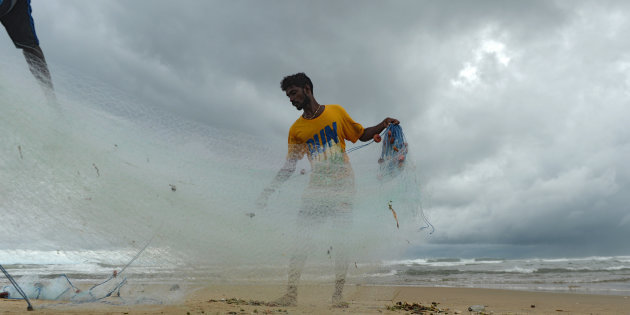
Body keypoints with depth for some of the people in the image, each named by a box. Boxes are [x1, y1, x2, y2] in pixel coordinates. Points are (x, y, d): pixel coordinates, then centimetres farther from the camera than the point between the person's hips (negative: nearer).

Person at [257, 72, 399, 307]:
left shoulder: (336, 111, 5)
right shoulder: (296, 130, 6)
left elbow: (362, 135, 15)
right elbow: (289, 168, 8)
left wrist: (381, 126, -2)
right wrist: (269, 191, 1)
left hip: (343, 187, -1)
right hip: (316, 190, 1)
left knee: (342, 243, -4)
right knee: (300, 241, -8)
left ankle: (338, 296, 4)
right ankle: (291, 293, -2)